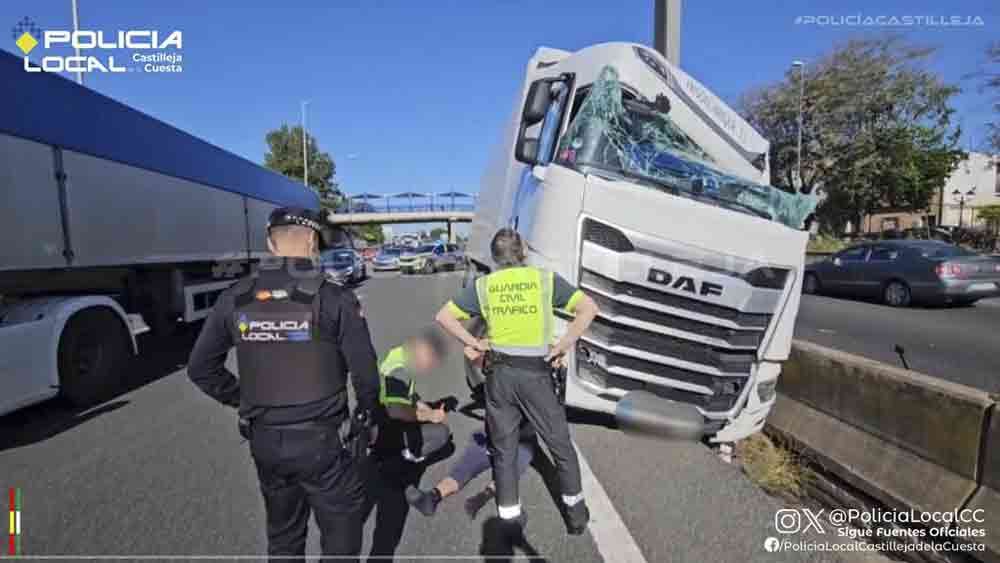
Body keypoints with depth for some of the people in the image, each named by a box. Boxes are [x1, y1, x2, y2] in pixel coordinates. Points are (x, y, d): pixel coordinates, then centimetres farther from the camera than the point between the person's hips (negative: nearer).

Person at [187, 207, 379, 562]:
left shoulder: (235, 298, -2)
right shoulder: (334, 299, -16)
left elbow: (200, 368, 6)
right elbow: (365, 371, -12)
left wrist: (243, 402, 16)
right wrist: (366, 415, 6)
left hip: (262, 440, 5)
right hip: (318, 439, -5)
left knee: (282, 531, 25)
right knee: (342, 524, 16)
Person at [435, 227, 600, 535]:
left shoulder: (483, 285, 4)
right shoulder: (545, 278, -1)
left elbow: (444, 316, 3)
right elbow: (589, 307, -8)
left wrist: (473, 343, 5)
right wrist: (565, 344, -4)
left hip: (499, 374, 2)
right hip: (536, 373, -2)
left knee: (504, 449, 16)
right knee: (560, 445, 17)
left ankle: (510, 517, 27)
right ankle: (575, 510, 30)